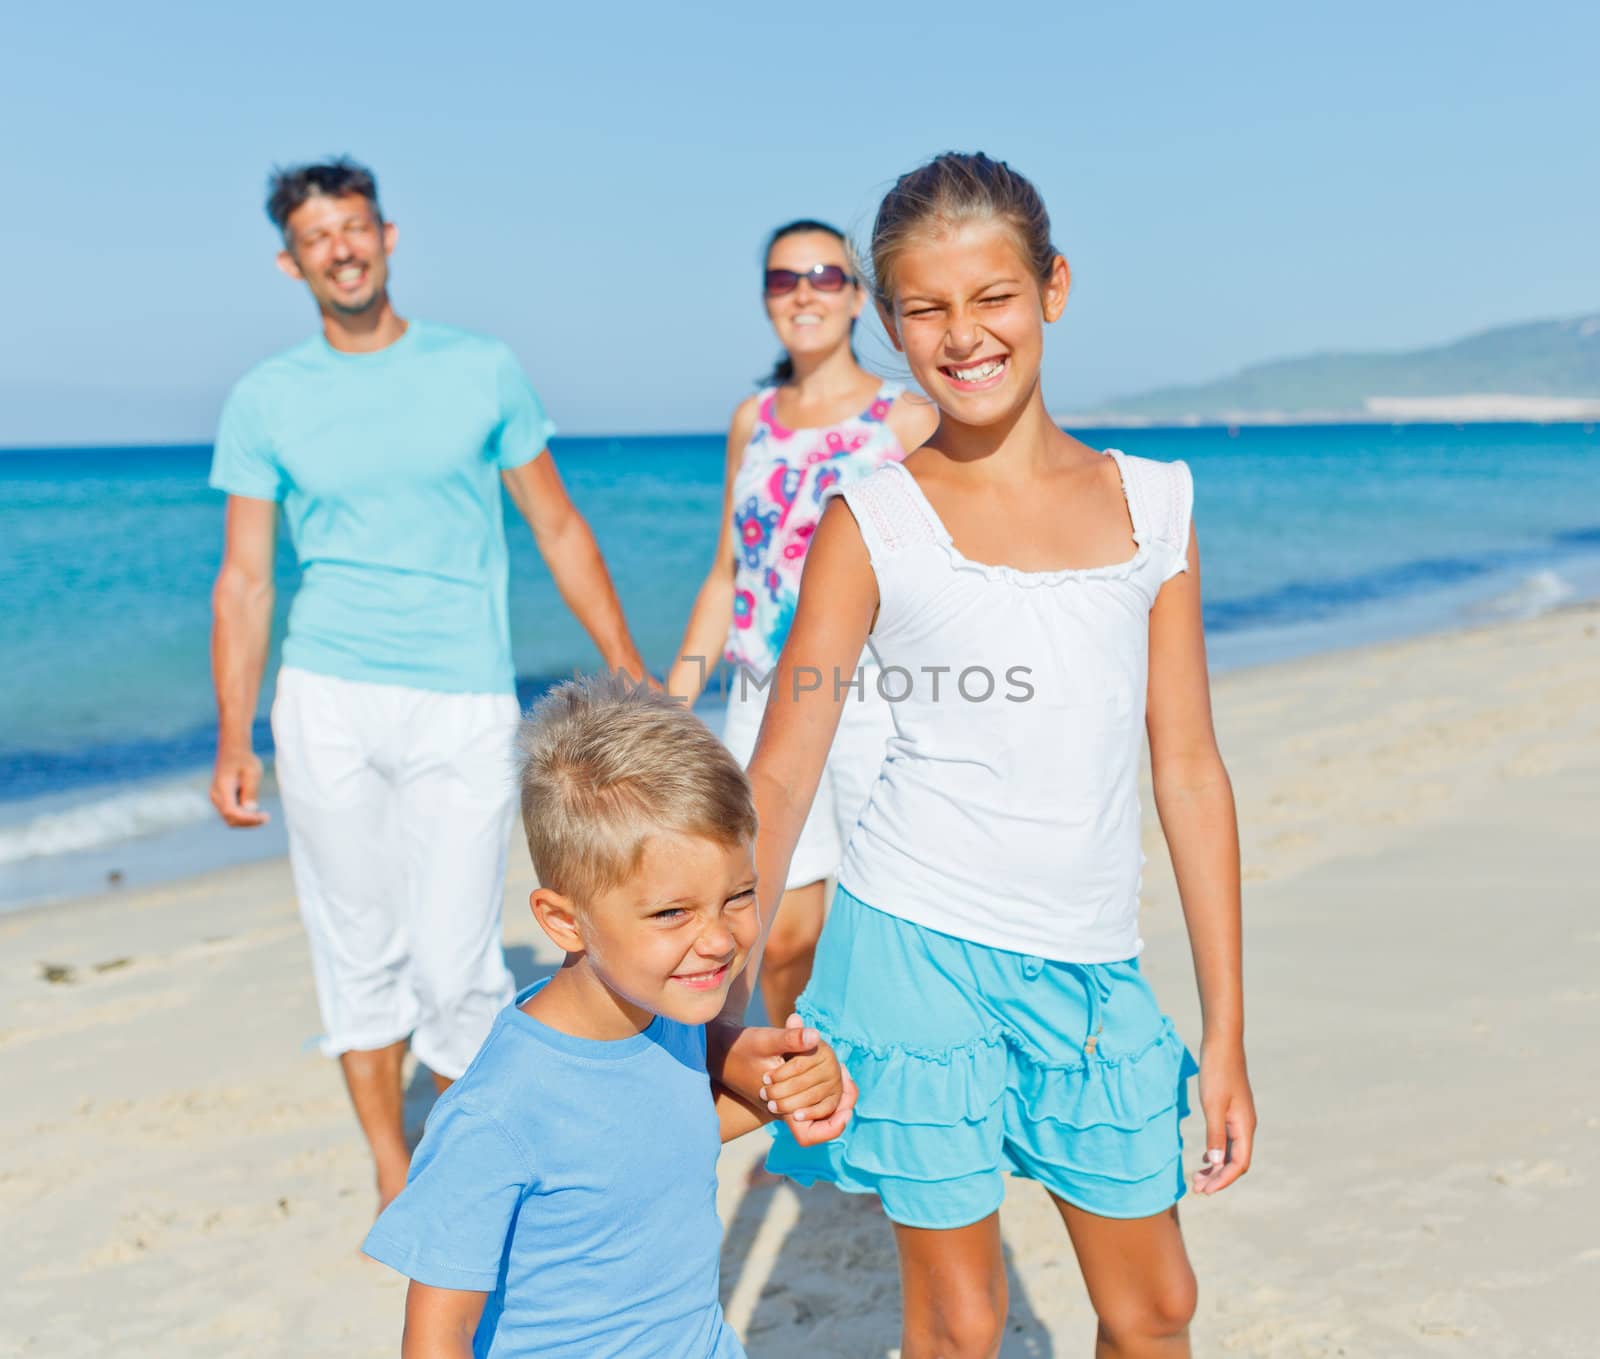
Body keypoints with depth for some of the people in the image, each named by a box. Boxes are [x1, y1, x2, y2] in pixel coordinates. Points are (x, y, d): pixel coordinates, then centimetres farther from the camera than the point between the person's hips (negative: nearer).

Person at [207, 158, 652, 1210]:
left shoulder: (483, 371, 4)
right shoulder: (267, 400, 6)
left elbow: (559, 529, 9)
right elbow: (245, 581, 8)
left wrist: (631, 676, 6)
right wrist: (234, 741, 2)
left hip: (465, 705, -1)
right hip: (327, 702, 2)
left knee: (456, 965, -4)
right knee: (360, 954, 8)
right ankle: (393, 1170, 26)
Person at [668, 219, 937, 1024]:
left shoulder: (908, 420, 1)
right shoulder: (753, 421, 13)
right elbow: (727, 577, 16)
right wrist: (669, 709, 12)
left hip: (875, 702, -3)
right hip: (764, 706, 3)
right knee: (783, 935, 3)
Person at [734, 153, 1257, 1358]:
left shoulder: (1153, 502, 4)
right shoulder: (874, 522, -4)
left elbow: (1190, 769, 6)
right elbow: (782, 772, -5)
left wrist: (1227, 1033, 7)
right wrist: (721, 997, -12)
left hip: (1094, 966, 3)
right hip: (920, 944, -3)